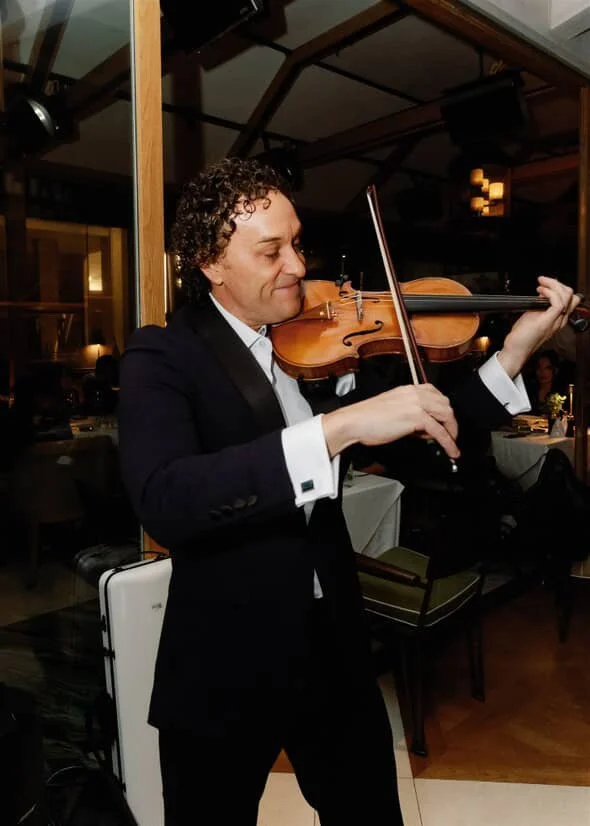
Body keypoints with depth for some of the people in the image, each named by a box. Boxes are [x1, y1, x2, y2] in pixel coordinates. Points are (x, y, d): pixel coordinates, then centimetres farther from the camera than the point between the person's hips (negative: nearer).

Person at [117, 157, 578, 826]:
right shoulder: (162, 357, -14)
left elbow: (415, 443, 5)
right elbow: (163, 502, -33)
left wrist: (513, 353, -5)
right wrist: (340, 426, -39)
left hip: (333, 645, 5)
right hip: (223, 667, -4)